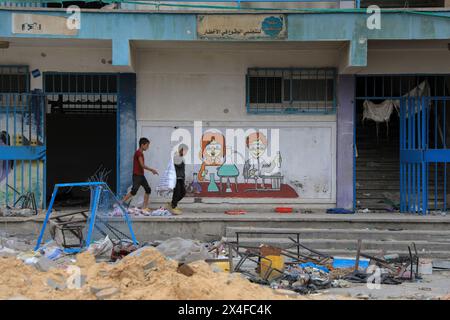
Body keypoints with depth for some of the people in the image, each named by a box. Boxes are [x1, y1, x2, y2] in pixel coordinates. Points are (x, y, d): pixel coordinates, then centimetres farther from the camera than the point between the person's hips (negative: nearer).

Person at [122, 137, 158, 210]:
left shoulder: (140, 153, 16)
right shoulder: (138, 153, -14)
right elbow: (142, 165, -19)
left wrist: (151, 170, 16)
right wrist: (152, 170, -11)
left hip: (141, 175, 10)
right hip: (137, 176, -10)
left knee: (148, 190, 8)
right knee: (133, 192, -13)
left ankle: (145, 207, 11)